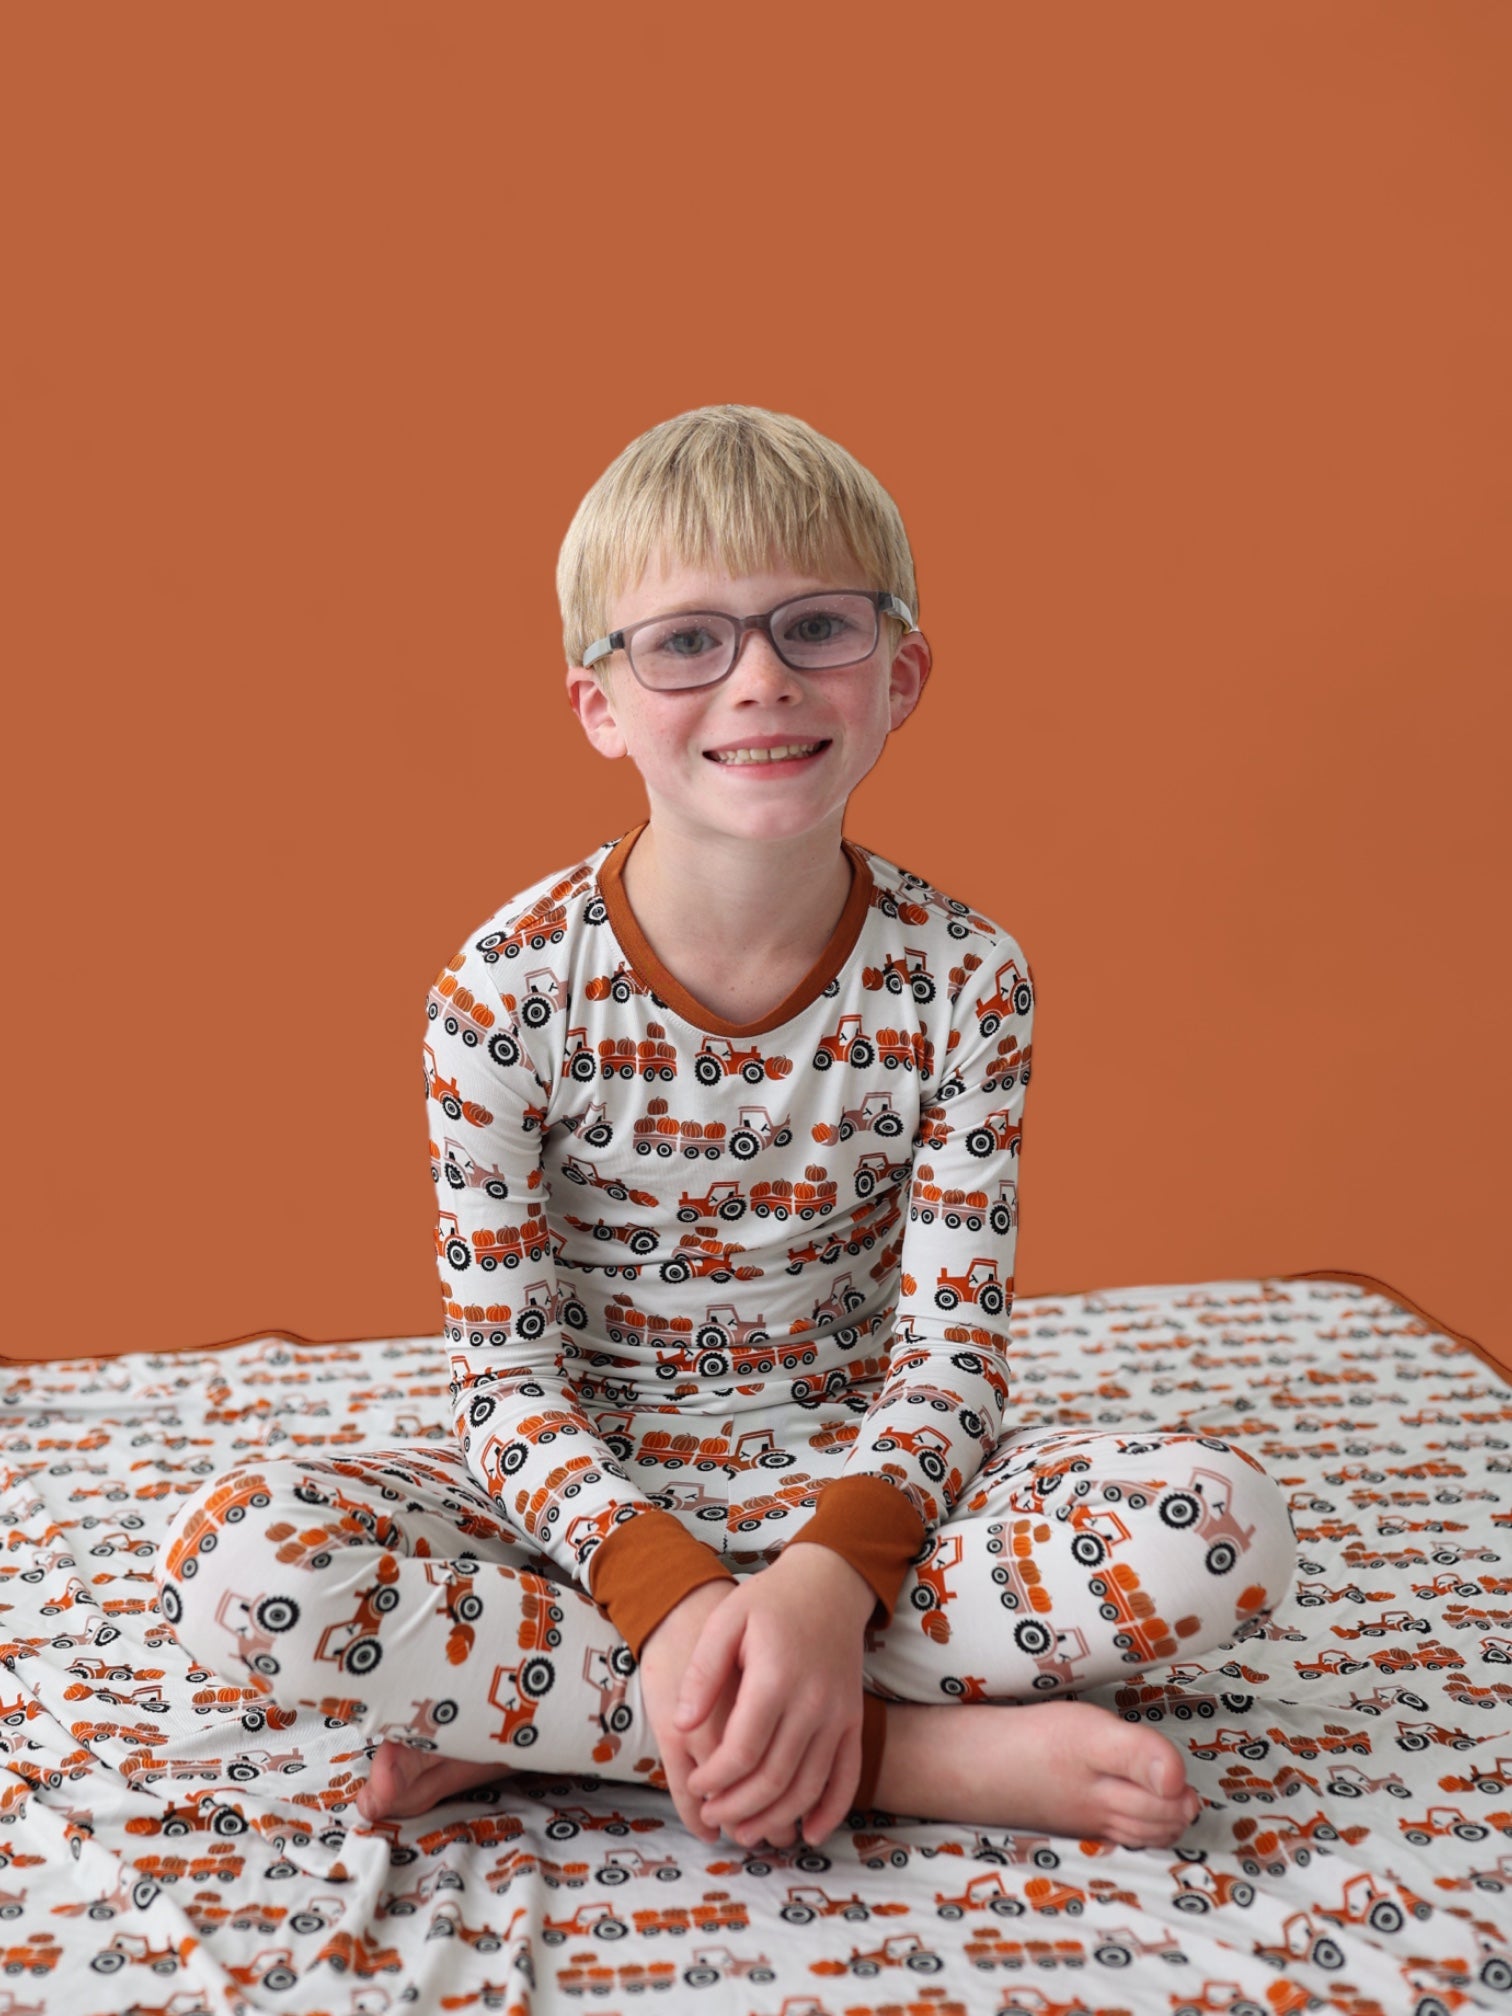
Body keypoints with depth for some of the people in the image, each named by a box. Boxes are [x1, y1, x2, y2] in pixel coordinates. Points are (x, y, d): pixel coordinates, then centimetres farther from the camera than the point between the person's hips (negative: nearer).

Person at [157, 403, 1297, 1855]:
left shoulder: (964, 981, -9)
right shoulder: (508, 989, -12)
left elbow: (952, 1349, -10)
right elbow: (502, 1375, -11)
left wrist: (828, 1577, -29)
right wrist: (665, 1590, -28)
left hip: (856, 1485, 1)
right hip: (596, 1503, 0)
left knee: (1225, 1526, -25)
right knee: (234, 1554, -28)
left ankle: (541, 1705, -19)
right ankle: (921, 1750, -24)